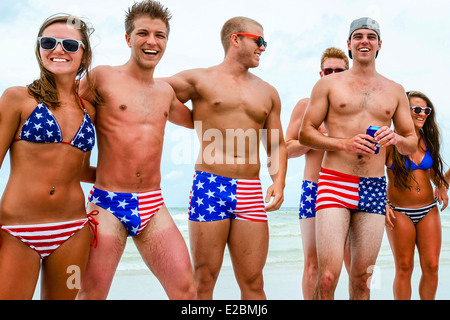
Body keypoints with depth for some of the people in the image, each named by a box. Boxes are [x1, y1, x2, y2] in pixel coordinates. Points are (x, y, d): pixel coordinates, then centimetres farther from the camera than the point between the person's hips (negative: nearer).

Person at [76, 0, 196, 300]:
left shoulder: (166, 92, 14)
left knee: (185, 290, -3)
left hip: (153, 207, 4)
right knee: (92, 293, 0)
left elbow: (194, 120, 32)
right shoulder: (102, 77, -2)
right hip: (108, 204, -4)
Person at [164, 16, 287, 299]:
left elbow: (277, 145, 20)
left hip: (251, 194, 3)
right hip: (209, 187, -3)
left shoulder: (268, 93, 18)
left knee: (253, 283, 4)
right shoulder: (199, 80, 6)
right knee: (203, 281, 2)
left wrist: (279, 182, 5)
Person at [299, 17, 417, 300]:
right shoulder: (328, 84, 7)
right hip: (335, 182, -3)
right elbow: (306, 133, 4)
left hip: (375, 188, 3)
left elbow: (412, 143, 18)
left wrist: (396, 138, -6)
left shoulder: (395, 91, 15)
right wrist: (345, 143, -11)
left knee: (362, 279, 7)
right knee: (328, 276, -12)